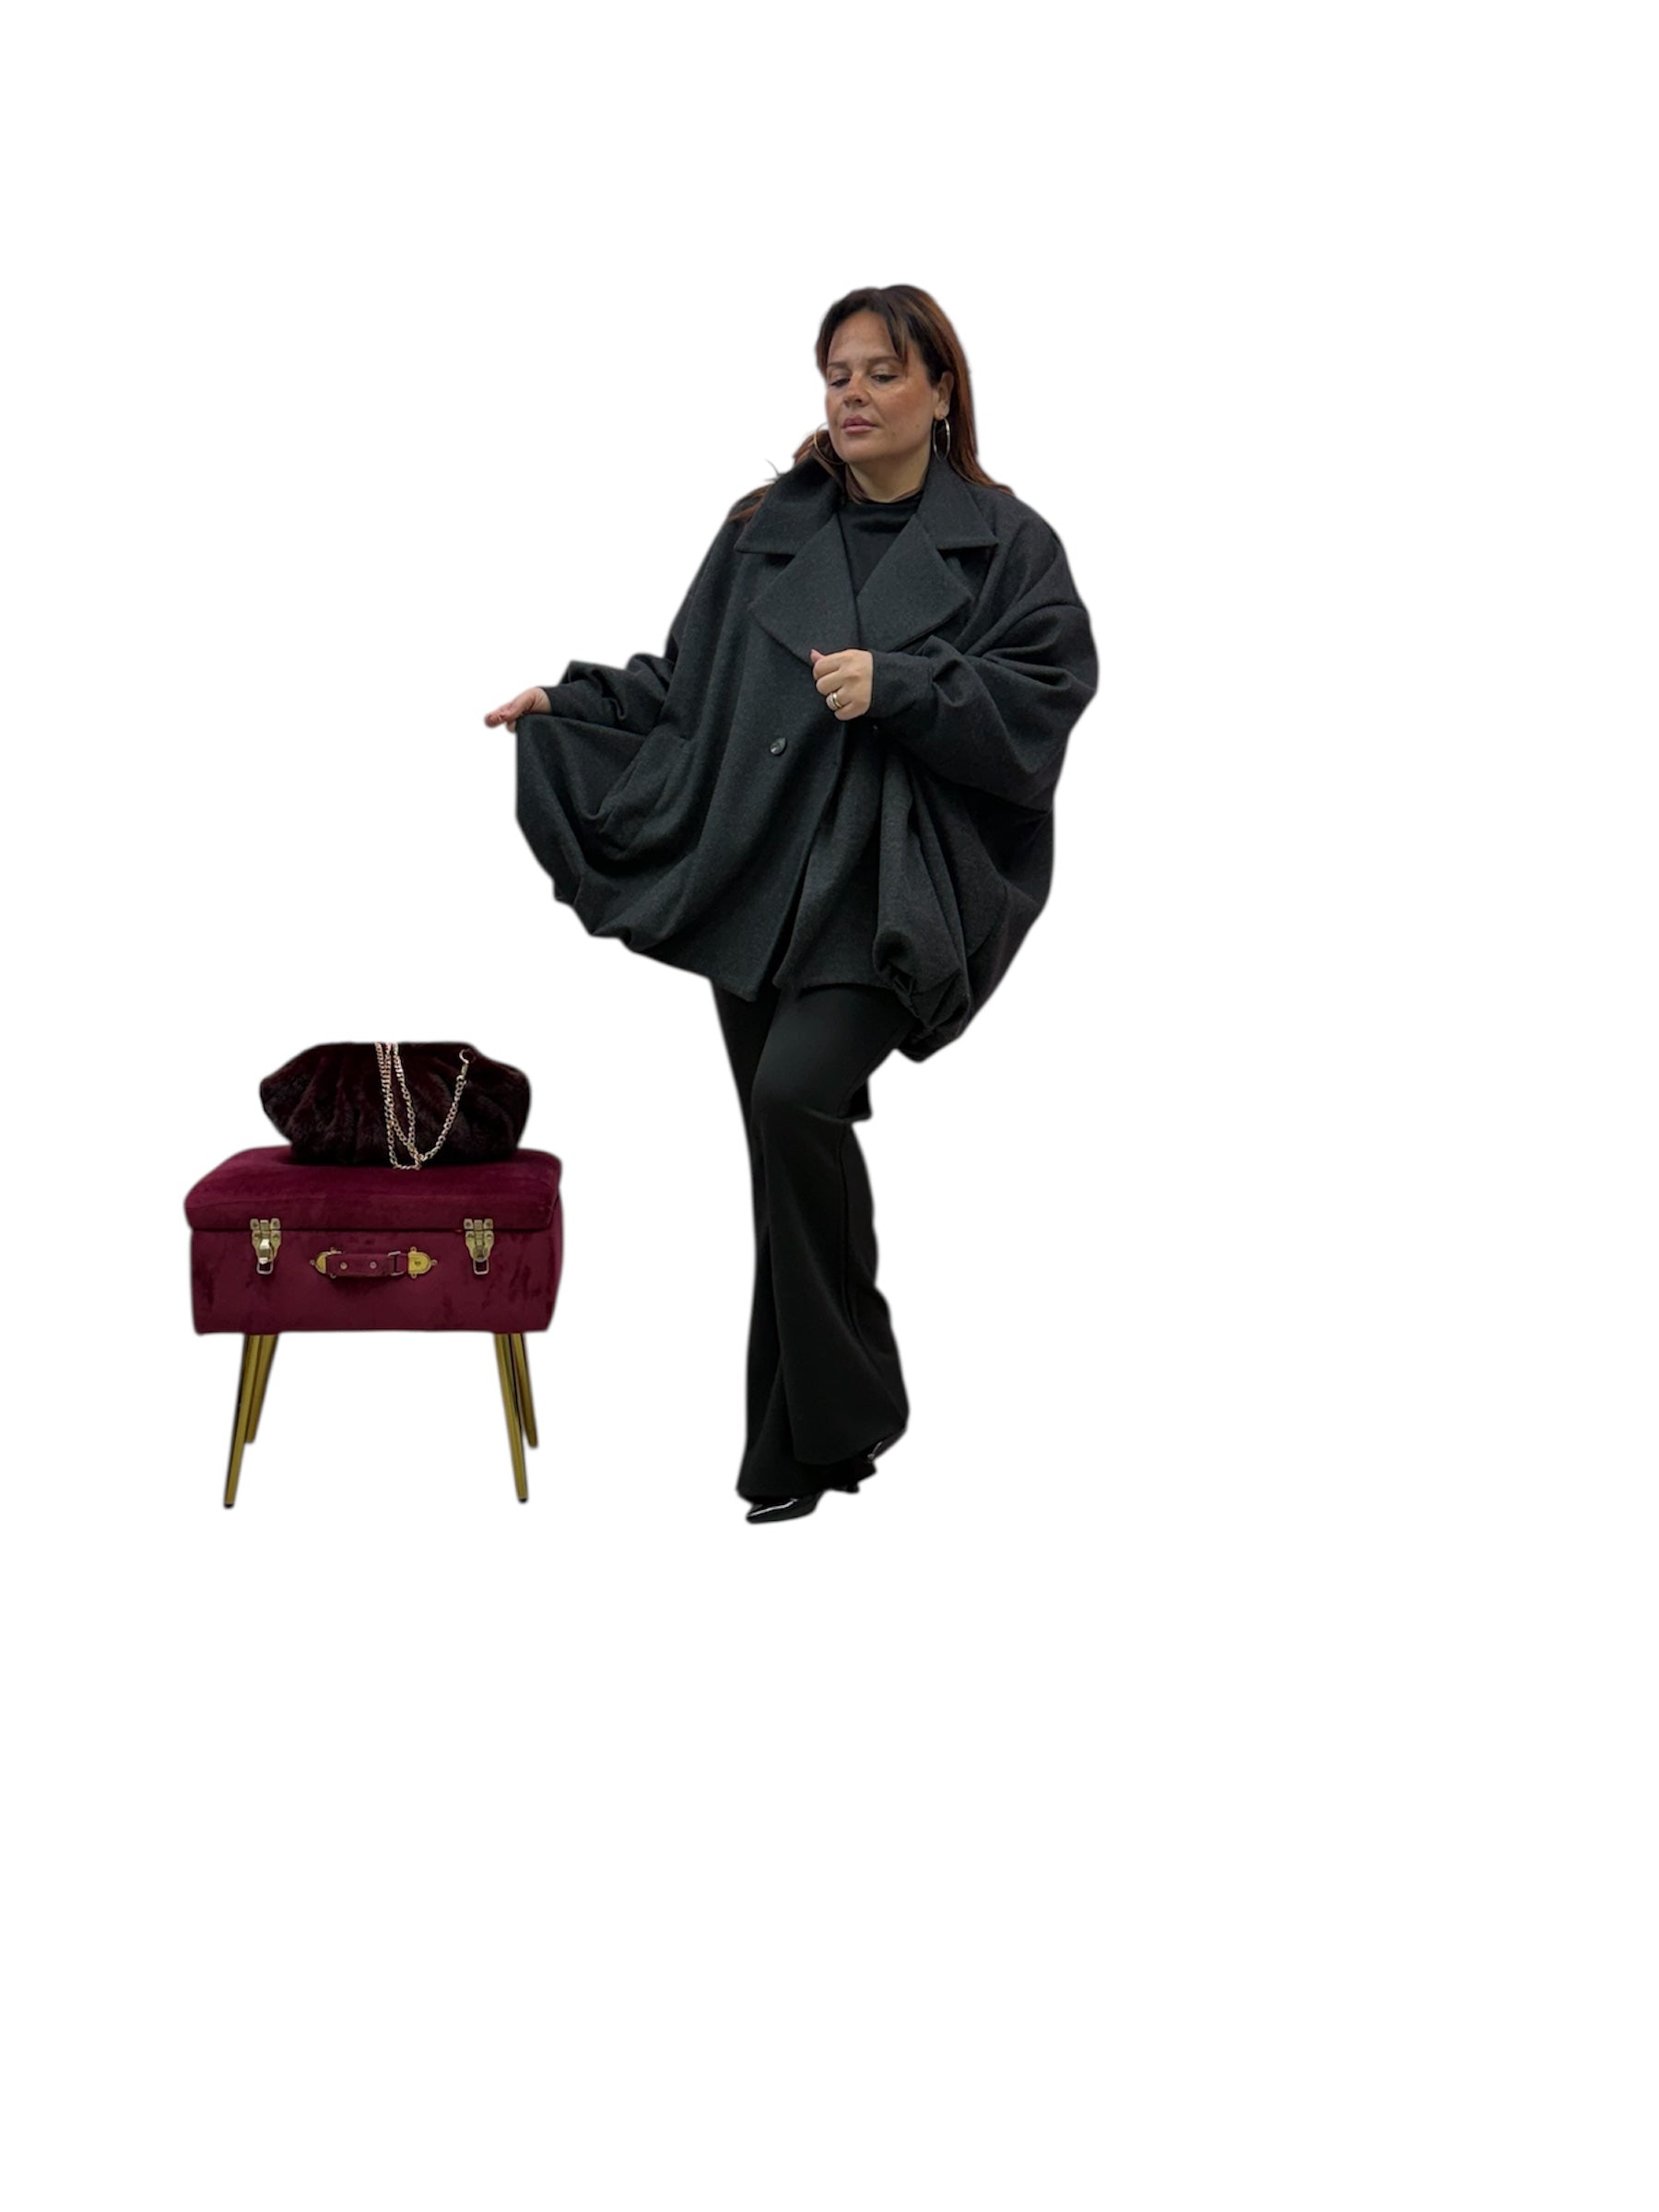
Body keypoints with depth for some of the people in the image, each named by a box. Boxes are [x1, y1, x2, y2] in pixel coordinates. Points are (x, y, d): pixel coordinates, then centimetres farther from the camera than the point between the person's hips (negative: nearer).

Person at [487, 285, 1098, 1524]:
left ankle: (841, 1411, -8)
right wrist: (569, 704, 4)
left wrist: (897, 686, -16)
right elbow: (685, 684, 15)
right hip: (756, 885, 4)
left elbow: (1044, 698, -7)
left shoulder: (1005, 543, 4)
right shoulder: (767, 530, 14)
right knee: (788, 1159, 6)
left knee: (798, 1097, -24)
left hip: (887, 892, -4)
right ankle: (798, 1445, 18)